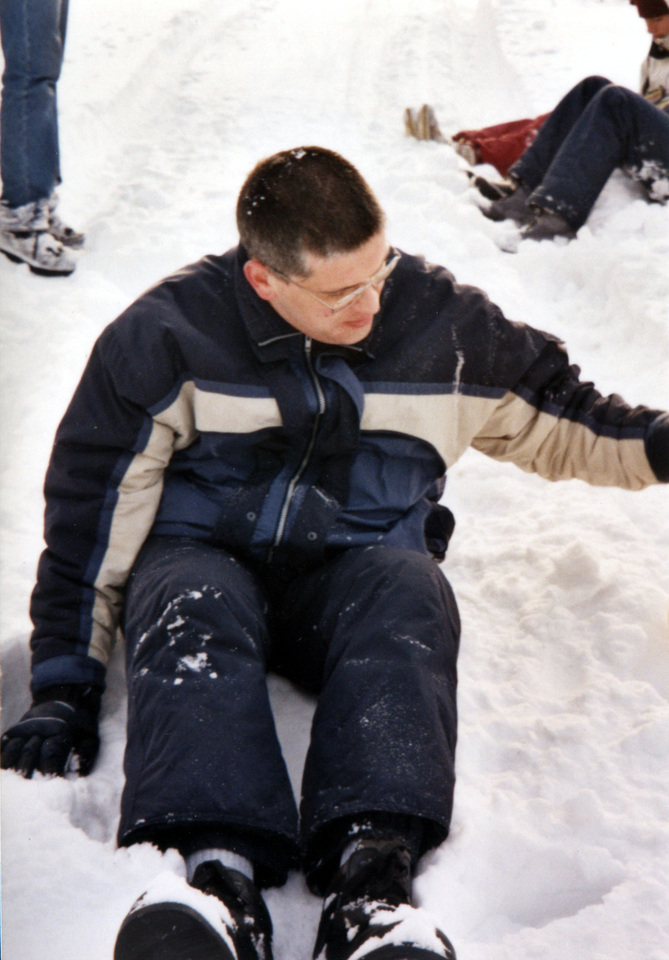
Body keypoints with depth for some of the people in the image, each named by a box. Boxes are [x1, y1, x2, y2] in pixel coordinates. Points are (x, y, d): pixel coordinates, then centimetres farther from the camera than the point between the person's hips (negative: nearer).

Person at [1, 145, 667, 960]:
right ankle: (221, 870, -55)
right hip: (202, 554, -1)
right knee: (190, 610, -36)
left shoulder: (442, 321, 3)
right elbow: (93, 512, -1)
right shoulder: (168, 334, -4)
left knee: (409, 593, -34)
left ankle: (371, 872, -51)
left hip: (358, 565, 1)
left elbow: (555, 419, 20)